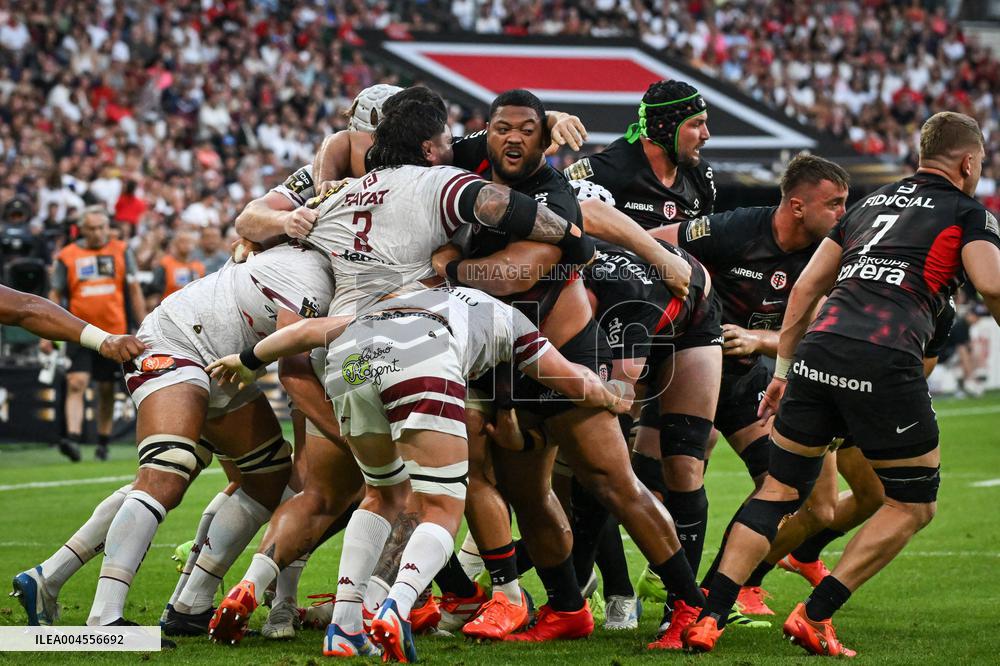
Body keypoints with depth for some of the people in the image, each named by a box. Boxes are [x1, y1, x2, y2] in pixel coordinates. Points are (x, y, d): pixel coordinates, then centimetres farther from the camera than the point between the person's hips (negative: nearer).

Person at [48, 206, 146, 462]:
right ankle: (73, 438, -25)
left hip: (113, 332, 1)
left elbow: (134, 291, 8)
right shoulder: (67, 256, 3)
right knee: (76, 383, -16)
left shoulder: (121, 252, 6)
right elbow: (55, 295, 7)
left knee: (107, 390, 8)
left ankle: (103, 442, 19)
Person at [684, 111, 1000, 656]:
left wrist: (782, 370, 27)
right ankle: (815, 617, 3)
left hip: (819, 348, 5)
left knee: (779, 490, 14)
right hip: (886, 365, -5)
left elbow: (805, 287, 23)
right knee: (913, 505, 11)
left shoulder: (872, 202, 27)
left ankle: (708, 617, 1)